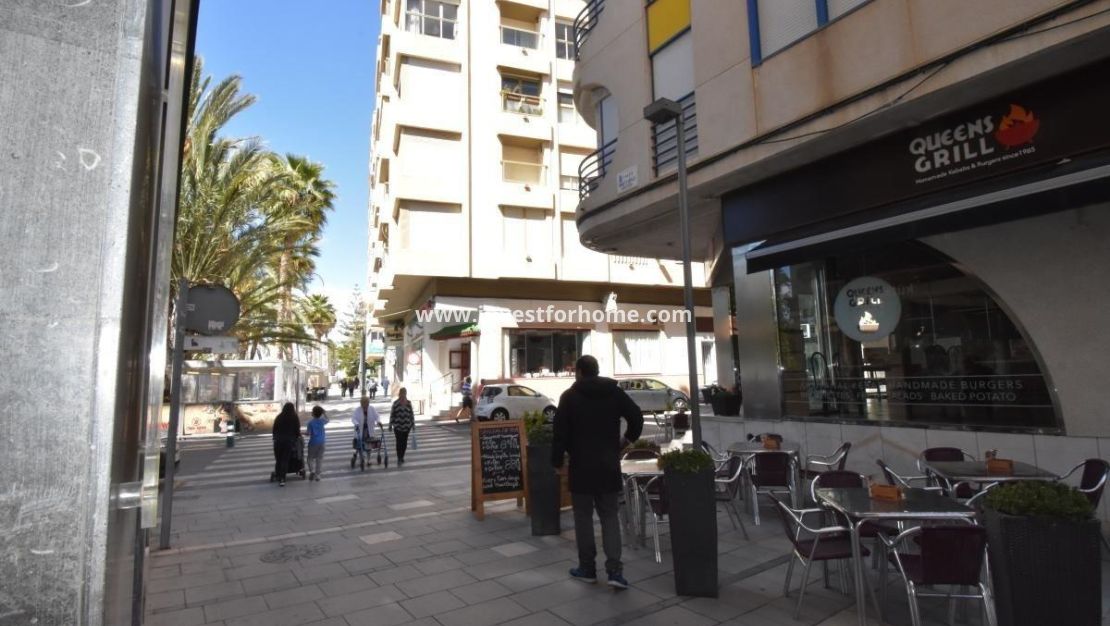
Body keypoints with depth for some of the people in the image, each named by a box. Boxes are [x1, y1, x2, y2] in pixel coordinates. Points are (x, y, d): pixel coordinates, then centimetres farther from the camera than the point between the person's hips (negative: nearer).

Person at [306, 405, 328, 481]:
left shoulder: (311, 423, -14)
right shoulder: (322, 421, -2)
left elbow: (309, 433, -14)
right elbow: (327, 419, 21)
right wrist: (324, 412, 14)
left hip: (313, 442, -3)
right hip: (321, 443, 3)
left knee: (311, 458, 9)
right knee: (319, 459, 10)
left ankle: (312, 471, -13)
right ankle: (317, 474, 14)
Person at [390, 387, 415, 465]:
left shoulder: (409, 403, 2)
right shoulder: (395, 403, -5)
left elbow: (411, 414, 8)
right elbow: (392, 414, -2)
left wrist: (413, 424, 7)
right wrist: (390, 425, -1)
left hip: (407, 426, 3)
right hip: (397, 426, -3)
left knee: (404, 442, 9)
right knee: (399, 442, -6)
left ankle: (402, 457, 25)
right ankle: (399, 458, -2)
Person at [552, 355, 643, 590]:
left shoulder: (569, 396, -5)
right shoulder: (615, 391, 3)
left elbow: (560, 432, -8)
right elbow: (637, 417, 1)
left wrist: (557, 461, 1)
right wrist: (627, 439, 15)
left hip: (581, 466, -2)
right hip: (609, 466, 3)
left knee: (583, 517, 10)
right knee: (609, 517, 9)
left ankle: (587, 568, 18)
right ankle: (614, 570, 0)